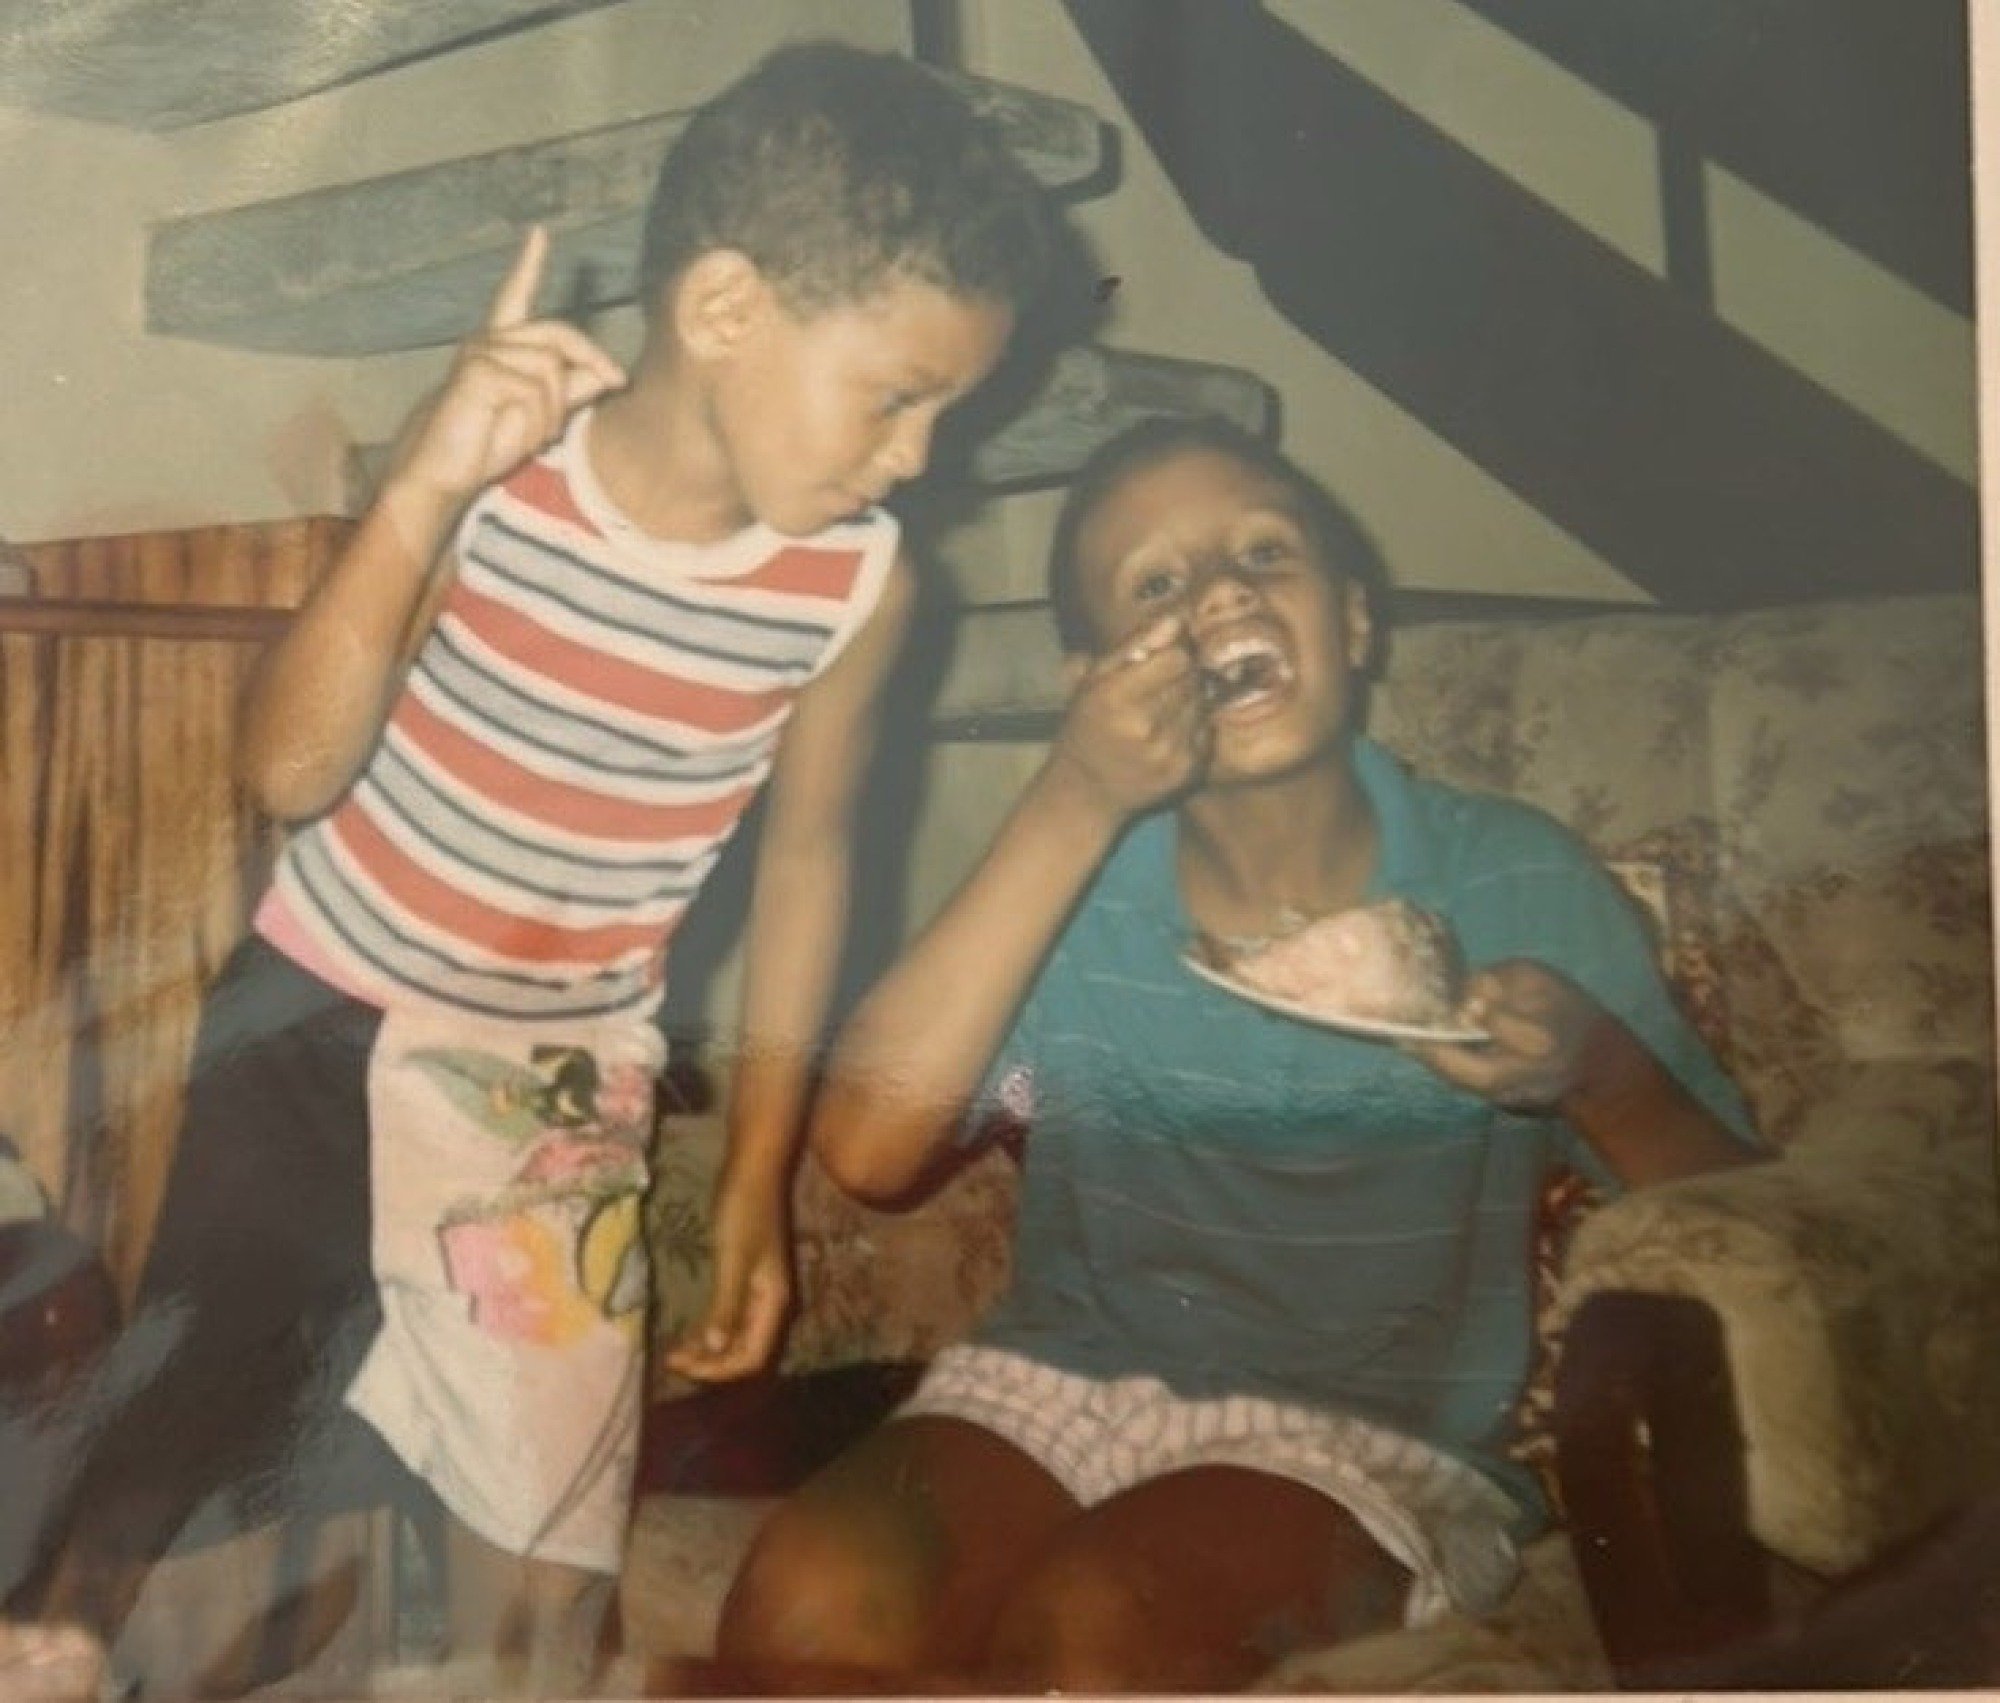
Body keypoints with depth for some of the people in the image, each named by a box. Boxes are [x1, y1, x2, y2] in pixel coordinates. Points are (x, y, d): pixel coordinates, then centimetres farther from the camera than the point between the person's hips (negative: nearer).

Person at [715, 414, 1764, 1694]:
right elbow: (869, 1148, -14)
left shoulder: (1519, 883, -2)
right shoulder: (1071, 871, 2)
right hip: (1056, 1387, 2)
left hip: (1377, 1441, -1)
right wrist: (1070, 808, -19)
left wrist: (1601, 1077, -23)